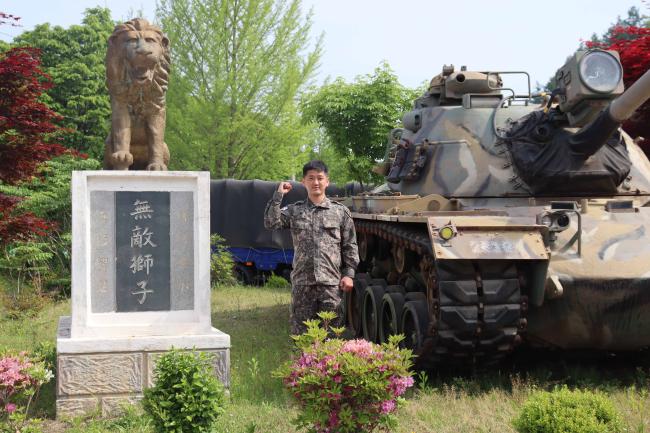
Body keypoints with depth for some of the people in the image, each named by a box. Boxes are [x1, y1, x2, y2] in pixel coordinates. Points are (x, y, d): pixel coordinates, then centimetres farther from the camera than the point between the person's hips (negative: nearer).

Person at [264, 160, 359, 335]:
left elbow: (350, 245, 7)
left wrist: (349, 274, 0)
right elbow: (271, 223, -3)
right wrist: (278, 196, -3)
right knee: (300, 332, 4)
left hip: (331, 282, -1)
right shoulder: (294, 211, 11)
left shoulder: (340, 212, 7)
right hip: (301, 281, 1)